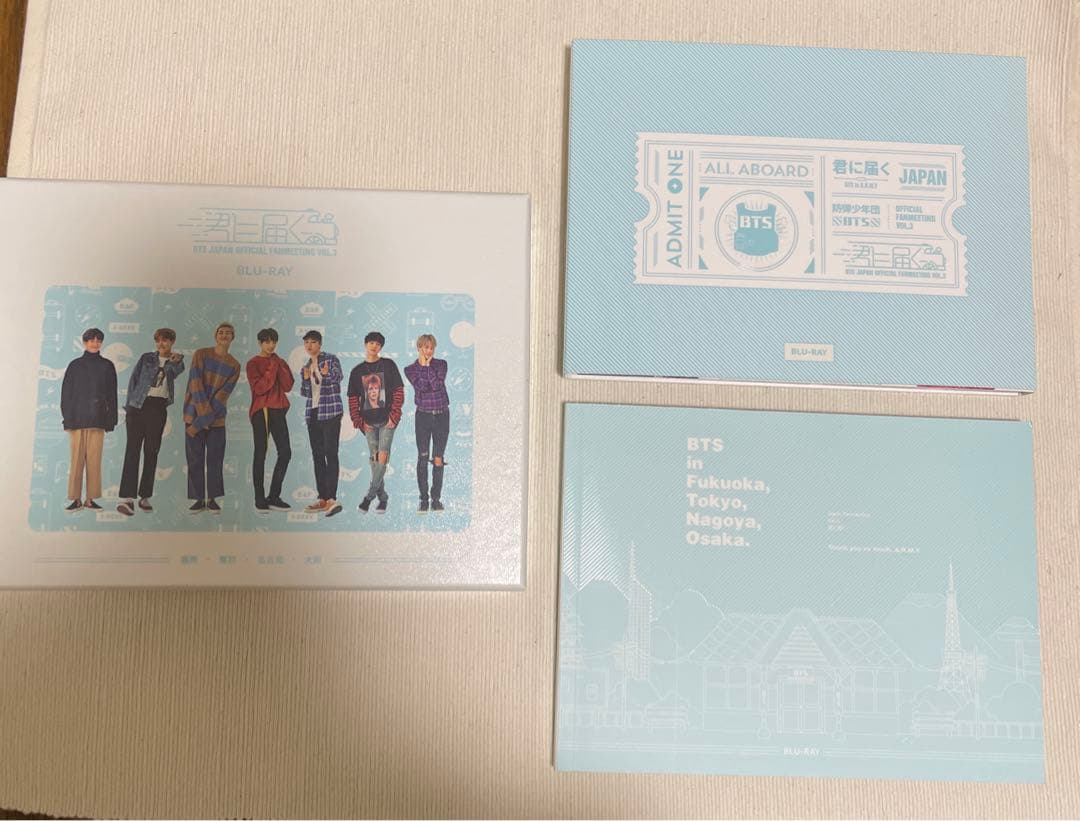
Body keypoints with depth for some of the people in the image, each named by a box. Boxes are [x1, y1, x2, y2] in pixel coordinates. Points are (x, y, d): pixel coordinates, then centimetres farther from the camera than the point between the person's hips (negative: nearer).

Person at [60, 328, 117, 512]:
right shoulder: (75, 365, 8)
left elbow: (112, 395, 9)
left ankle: (90, 499, 4)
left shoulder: (107, 366, 10)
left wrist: (110, 420, 4)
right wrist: (68, 418, -2)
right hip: (77, 419, -1)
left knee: (94, 460, -1)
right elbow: (66, 393, 6)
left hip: (97, 419, 1)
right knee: (77, 459, -2)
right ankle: (76, 499, 2)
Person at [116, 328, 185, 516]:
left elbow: (176, 371, -15)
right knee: (133, 449, -9)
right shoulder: (147, 358, 10)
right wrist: (129, 404, -1)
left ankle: (145, 497, 11)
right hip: (138, 405, -1)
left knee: (151, 452, 4)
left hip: (158, 409, 1)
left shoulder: (175, 362, 9)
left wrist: (176, 361, -35)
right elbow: (133, 379, 7)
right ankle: (127, 498, -15)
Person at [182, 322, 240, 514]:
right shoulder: (201, 354, 0)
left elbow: (222, 396, -6)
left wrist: (200, 423, -13)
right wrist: (203, 412, -18)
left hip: (217, 418, 1)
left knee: (215, 459, 1)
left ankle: (212, 499, 11)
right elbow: (195, 385, -9)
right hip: (194, 414, -1)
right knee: (195, 459, 1)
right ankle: (199, 499, 9)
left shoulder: (234, 366, 3)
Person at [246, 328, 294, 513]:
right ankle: (259, 499, 1)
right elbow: (259, 388, -12)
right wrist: (271, 369, -13)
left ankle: (274, 496, 10)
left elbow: (288, 386, 3)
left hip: (278, 410, 5)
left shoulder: (281, 362, 15)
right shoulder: (253, 363, 1)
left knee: (285, 452, 0)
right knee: (261, 454, -4)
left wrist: (279, 367, -5)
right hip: (260, 411, -5)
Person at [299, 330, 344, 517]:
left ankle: (331, 498, -16)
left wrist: (328, 374, -45)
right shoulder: (306, 367, 15)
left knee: (330, 454, -12)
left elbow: (339, 376, -23)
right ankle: (322, 498, 11)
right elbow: (304, 393, 14)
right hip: (313, 414, 7)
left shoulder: (331, 359, -4)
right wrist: (306, 379, -5)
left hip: (330, 412, -7)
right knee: (317, 456, 6)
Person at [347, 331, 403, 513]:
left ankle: (369, 496, -6)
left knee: (382, 457, -11)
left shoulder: (388, 365, 2)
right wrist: (359, 422, -1)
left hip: (387, 420, -3)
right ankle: (383, 497, 14)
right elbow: (353, 399, 9)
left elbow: (399, 392, -1)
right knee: (374, 459, 5)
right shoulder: (357, 371, 9)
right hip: (369, 422, 3)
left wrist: (394, 416, -9)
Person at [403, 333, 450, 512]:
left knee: (438, 459, 2)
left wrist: (428, 365, -10)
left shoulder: (441, 364, 5)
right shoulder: (411, 369, 4)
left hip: (442, 415, 1)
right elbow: (420, 387, -13)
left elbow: (437, 385, -12)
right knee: (423, 458, -1)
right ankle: (423, 499, 7)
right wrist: (422, 365, -9)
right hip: (423, 415, -1)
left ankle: (436, 498, 10)